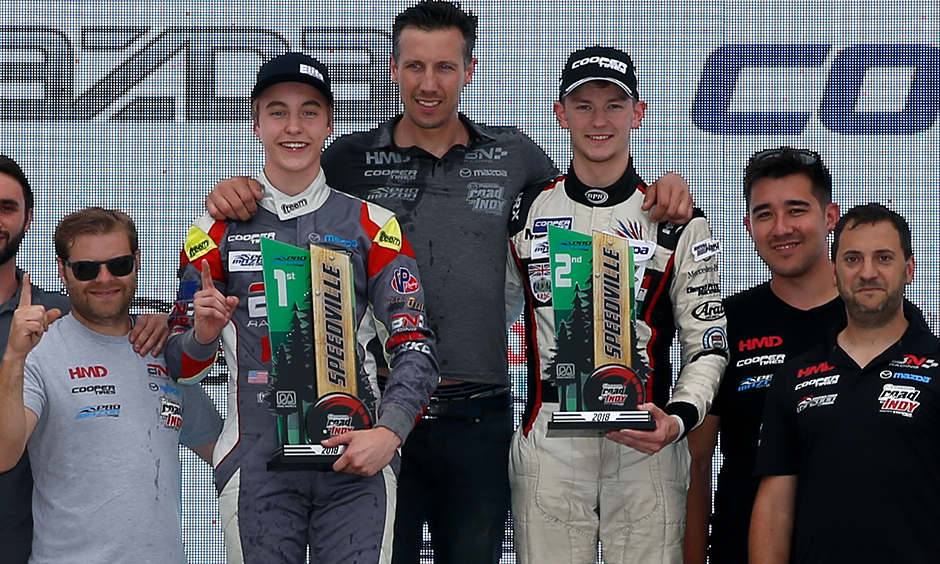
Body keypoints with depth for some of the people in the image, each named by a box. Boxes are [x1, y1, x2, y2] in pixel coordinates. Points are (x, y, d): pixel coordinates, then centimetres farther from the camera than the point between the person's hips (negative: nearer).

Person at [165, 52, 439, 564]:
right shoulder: (218, 231, 9)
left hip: (356, 462, 0)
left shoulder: (372, 227, 7)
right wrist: (202, 334, -11)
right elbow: (181, 364, 12)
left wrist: (389, 432, -13)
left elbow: (414, 347, 2)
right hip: (256, 461, 0)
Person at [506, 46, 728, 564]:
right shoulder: (525, 214, 10)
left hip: (644, 439, -1)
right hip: (547, 441, 1)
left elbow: (708, 342, 2)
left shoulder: (679, 223, 4)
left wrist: (679, 418, -13)